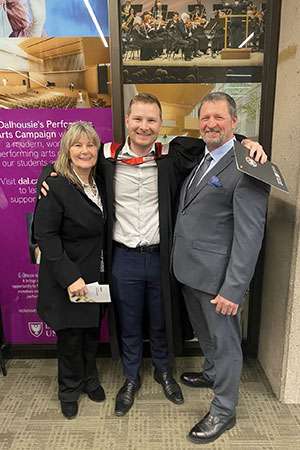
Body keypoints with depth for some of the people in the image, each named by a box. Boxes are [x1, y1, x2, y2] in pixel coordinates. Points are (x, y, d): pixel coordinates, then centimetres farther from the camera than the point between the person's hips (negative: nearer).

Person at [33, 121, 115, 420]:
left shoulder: (99, 183, 5)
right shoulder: (56, 186, -17)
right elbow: (45, 235, -19)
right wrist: (70, 277, -24)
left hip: (96, 277, 6)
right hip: (68, 280, -6)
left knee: (92, 331, 20)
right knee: (70, 336, 12)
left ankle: (89, 379, 45)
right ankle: (70, 389, 38)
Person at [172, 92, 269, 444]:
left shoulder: (246, 168, -17)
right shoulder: (199, 160, 10)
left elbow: (250, 234, -21)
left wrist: (233, 289, -22)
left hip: (217, 275, -8)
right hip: (189, 269, 8)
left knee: (224, 341, 11)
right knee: (203, 332, 27)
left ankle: (223, 411, 32)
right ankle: (212, 374, 53)